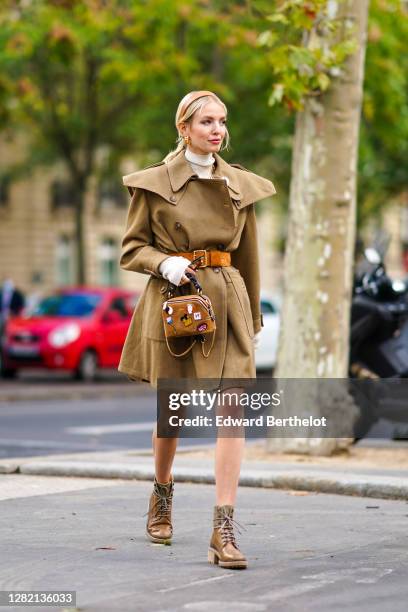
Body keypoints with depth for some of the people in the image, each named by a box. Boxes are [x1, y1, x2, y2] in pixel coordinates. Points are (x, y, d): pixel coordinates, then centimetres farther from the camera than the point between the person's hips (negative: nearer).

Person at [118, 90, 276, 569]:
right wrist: (164, 263, -16)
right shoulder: (153, 183, 0)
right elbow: (131, 249, 4)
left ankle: (224, 532, -14)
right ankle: (162, 495, 39)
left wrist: (253, 315, 20)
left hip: (227, 301, 2)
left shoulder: (241, 185, 9)